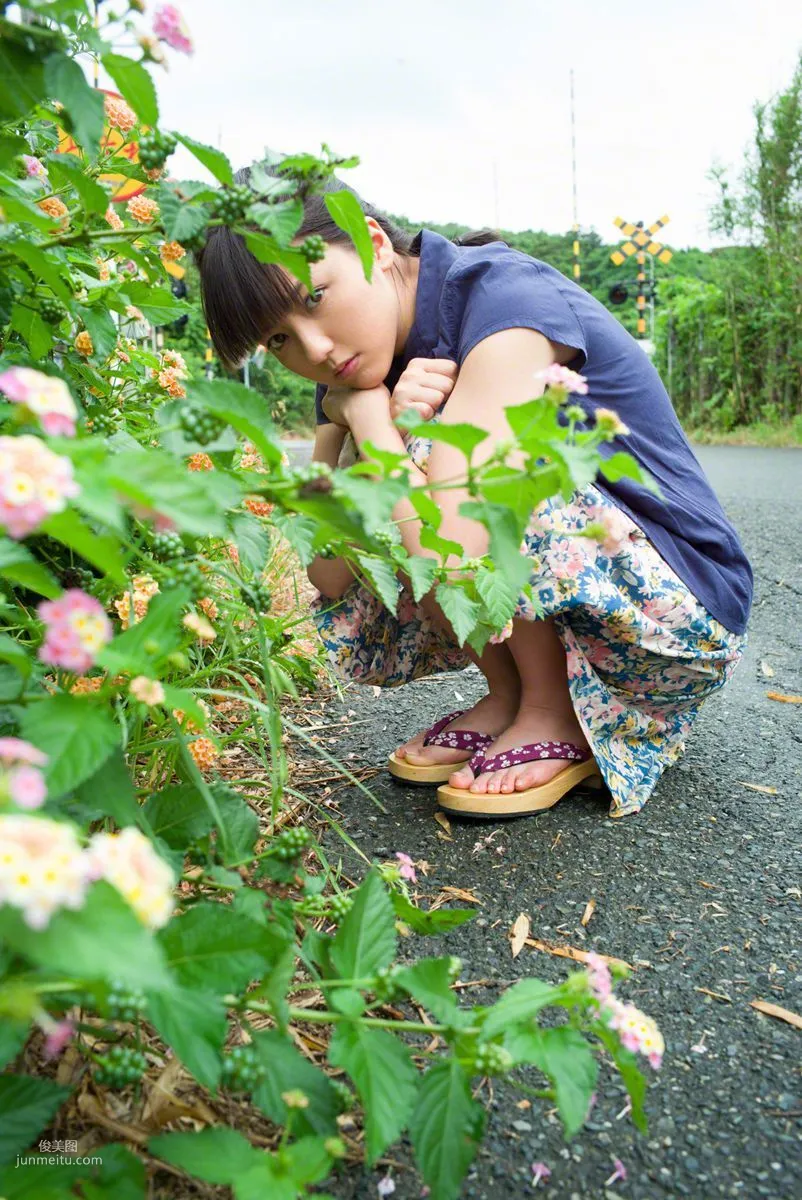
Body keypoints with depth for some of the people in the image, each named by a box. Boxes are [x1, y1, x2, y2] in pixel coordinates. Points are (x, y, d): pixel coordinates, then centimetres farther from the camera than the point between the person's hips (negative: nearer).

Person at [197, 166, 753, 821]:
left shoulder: (505, 300, -23)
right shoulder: (358, 367, 0)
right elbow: (329, 576, -8)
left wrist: (368, 415, -22)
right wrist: (344, 421, -21)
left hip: (689, 612, -7)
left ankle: (556, 718, -9)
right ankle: (508, 695, 4)